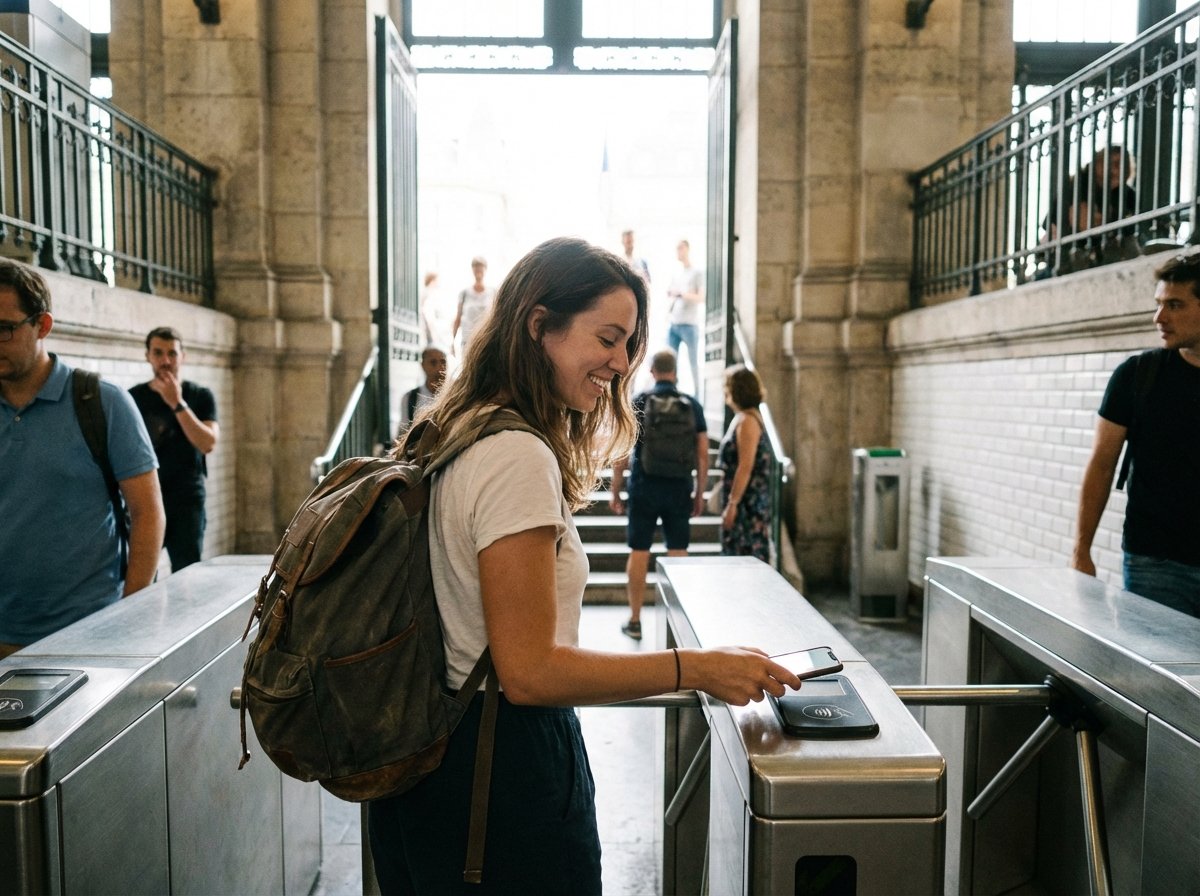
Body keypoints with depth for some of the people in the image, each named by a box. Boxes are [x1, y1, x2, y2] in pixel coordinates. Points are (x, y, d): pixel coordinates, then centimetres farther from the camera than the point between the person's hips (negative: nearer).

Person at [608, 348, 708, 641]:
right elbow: (703, 455, 2)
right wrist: (699, 493, 12)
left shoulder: (637, 404, -3)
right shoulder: (692, 405, 1)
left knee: (638, 554, 7)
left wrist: (615, 491, 5)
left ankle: (635, 621, 14)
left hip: (644, 489, -1)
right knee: (678, 554, 8)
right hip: (680, 491, 2)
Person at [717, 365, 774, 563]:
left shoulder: (747, 421, -16)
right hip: (742, 500, 10)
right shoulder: (741, 418, 14)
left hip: (747, 502, -10)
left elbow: (746, 467, -21)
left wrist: (732, 504, -20)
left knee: (748, 556, -5)